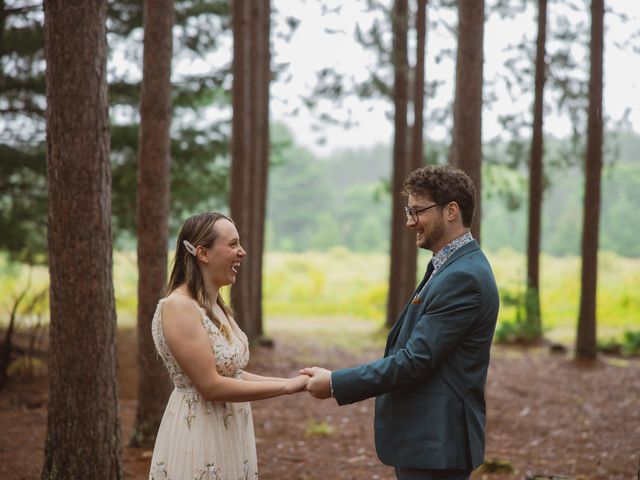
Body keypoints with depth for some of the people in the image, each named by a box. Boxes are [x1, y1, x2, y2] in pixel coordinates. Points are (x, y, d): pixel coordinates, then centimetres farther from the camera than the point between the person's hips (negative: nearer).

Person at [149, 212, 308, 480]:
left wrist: (292, 381, 0)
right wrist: (287, 387, -17)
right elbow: (211, 386, -21)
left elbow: (232, 374, 10)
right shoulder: (179, 307, -19)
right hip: (198, 438, -9)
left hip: (227, 434, 9)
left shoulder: (214, 306, 9)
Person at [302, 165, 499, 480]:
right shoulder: (453, 268, 13)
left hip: (435, 444, -10)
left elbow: (415, 360, -22)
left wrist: (335, 384, -16)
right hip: (426, 438, 10)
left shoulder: (464, 277, -19)